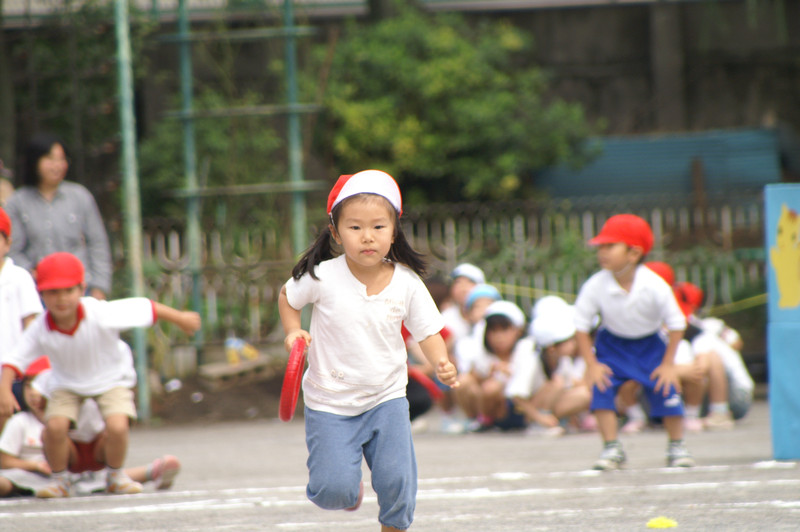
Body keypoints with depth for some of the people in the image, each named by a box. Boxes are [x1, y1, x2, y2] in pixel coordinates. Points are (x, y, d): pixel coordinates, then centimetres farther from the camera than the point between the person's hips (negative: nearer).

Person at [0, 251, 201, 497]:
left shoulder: (101, 315, -32)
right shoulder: (40, 330, -26)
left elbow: (144, 309, -21)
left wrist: (180, 318, -9)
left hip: (111, 379, -1)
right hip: (68, 385, 1)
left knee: (117, 426, -24)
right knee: (55, 426, -23)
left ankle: (115, 475, 7)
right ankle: (60, 480, 5)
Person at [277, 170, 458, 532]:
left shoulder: (407, 281, -10)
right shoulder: (323, 277, -15)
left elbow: (427, 331, 0)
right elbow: (287, 297, 5)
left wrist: (441, 363, -19)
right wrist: (293, 331, -11)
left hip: (386, 397, 2)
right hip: (330, 403, -1)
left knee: (397, 484, -8)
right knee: (334, 492, -7)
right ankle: (349, 485, 30)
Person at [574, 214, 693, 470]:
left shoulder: (655, 286, -27)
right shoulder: (595, 286, -25)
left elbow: (676, 324, -15)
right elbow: (581, 325, -12)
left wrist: (668, 364, -13)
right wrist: (592, 364, -14)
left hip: (650, 344, -1)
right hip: (612, 343, 1)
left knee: (667, 390, -7)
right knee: (601, 387, -16)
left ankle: (677, 446, 15)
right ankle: (611, 448, -4)